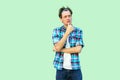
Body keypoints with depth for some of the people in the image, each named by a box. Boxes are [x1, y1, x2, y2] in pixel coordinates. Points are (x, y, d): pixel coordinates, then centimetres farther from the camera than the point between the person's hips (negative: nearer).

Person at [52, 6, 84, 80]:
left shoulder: (78, 31, 1)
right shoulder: (56, 31, 2)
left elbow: (78, 49, -9)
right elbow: (58, 47, -11)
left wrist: (60, 50, -9)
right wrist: (67, 32, -16)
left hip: (75, 69, 0)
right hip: (61, 69, 0)